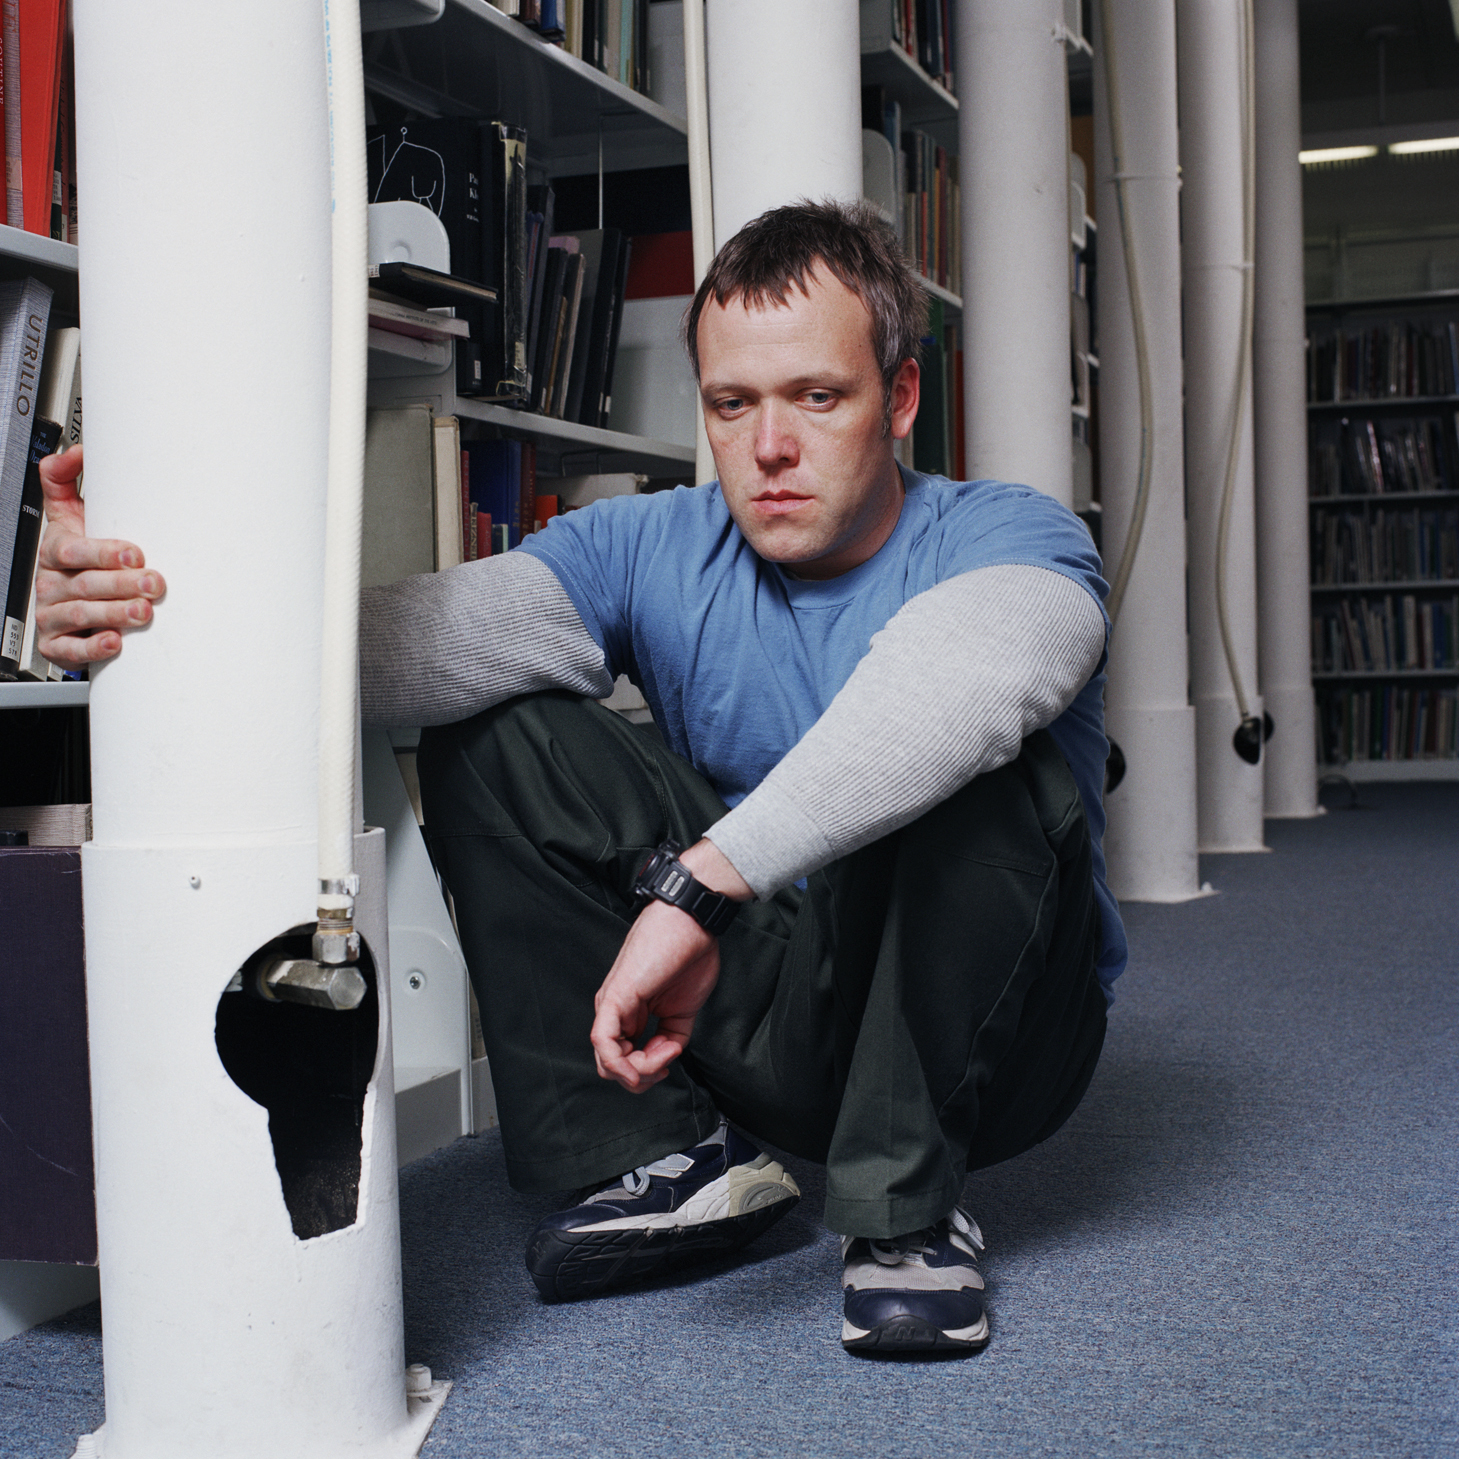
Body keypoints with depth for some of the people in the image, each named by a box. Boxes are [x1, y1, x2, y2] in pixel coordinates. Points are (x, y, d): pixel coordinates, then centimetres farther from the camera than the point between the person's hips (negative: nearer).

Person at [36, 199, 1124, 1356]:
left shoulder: (1002, 536, -15)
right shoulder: (654, 550, -3)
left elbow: (967, 669, -42)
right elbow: (453, 629, -24)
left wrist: (699, 883, -52)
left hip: (988, 1040, -3)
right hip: (763, 1022, 4)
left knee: (983, 765, -33)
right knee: (494, 728, -10)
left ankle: (907, 1210, -19)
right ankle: (673, 1154, -10)